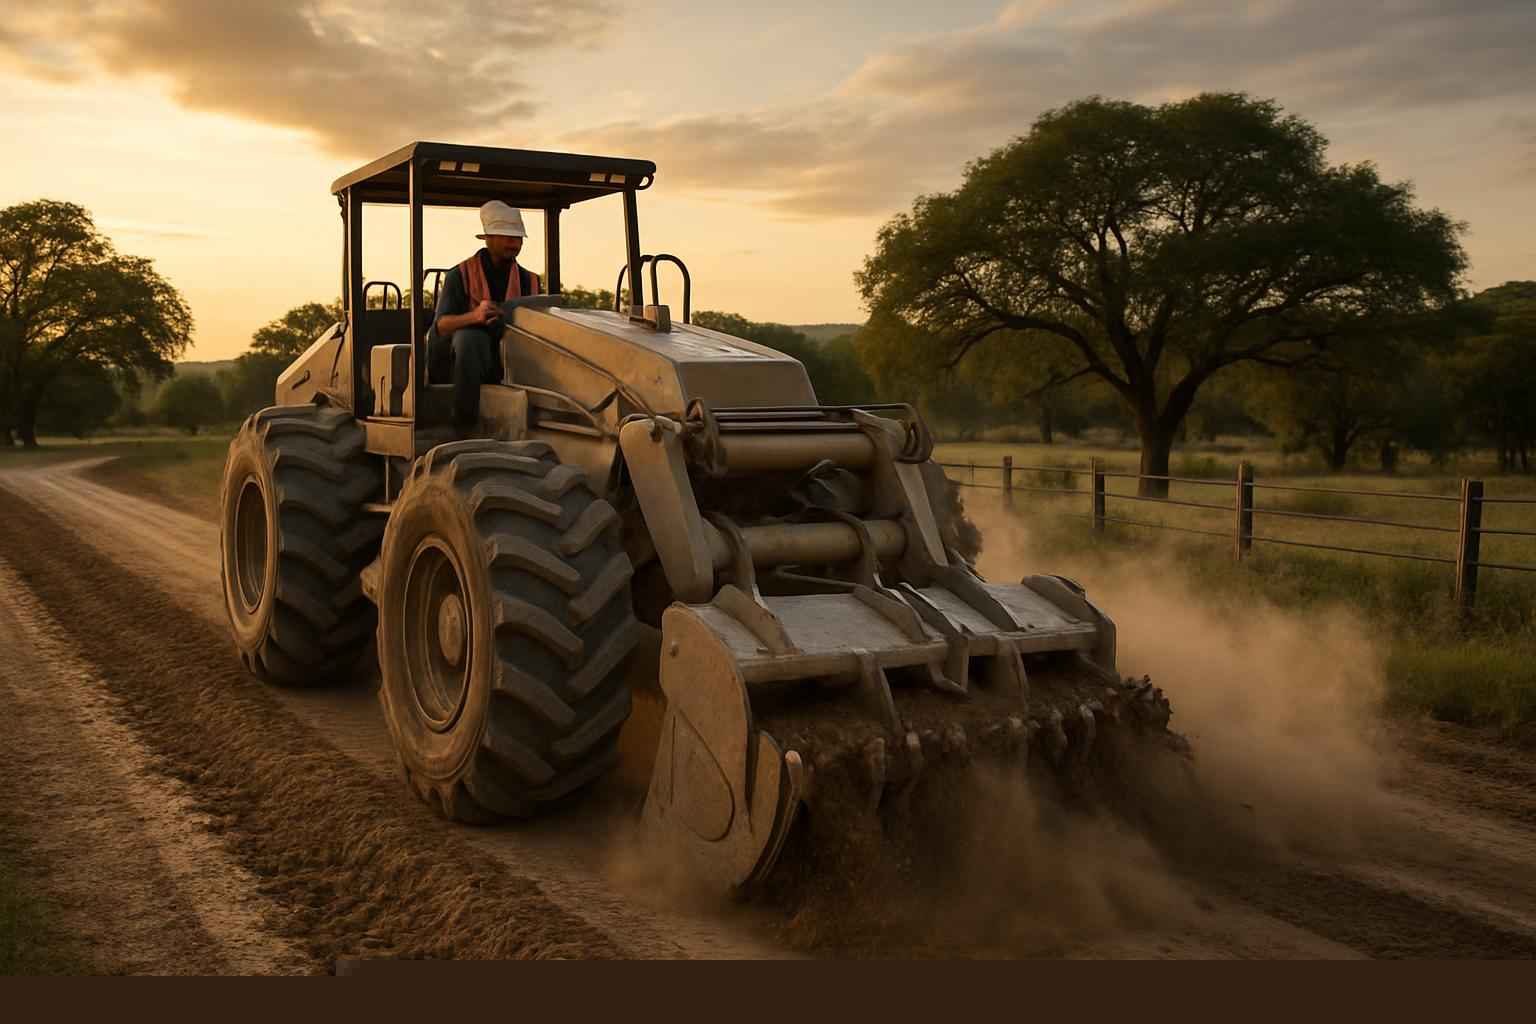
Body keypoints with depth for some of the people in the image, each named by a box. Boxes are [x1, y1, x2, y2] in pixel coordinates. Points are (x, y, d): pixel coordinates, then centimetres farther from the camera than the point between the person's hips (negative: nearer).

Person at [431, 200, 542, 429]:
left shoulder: (529, 281, 15)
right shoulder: (460, 275, 2)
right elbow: (441, 325, -8)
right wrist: (474, 316, -27)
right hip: (470, 359, -3)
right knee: (469, 336, -36)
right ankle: (464, 426, -32)